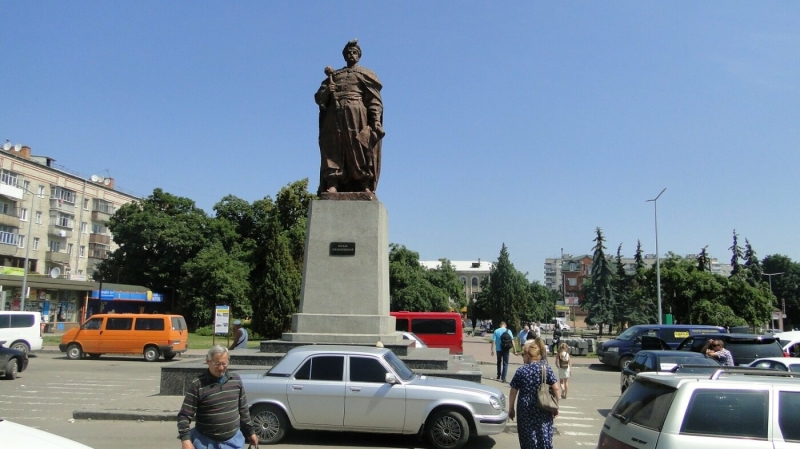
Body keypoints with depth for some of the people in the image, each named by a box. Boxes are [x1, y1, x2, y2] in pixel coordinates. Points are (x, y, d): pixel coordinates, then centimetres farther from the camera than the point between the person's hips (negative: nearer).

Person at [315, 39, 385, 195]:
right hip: (335, 117, 3)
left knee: (360, 149, -10)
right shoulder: (334, 75, 25)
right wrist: (329, 81, -2)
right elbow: (319, 98, 16)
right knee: (333, 149, -9)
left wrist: (376, 120, -12)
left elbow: (375, 100, 4)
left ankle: (365, 185, -12)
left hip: (357, 116, -2)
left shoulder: (365, 74, 17)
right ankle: (332, 185, -16)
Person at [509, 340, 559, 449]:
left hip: (526, 410, -1)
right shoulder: (547, 369, -3)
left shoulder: (520, 371, -6)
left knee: (528, 440, 9)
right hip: (544, 410, 1)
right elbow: (555, 388, -4)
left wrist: (511, 409, 9)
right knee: (545, 439, 7)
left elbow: (513, 392, -2)